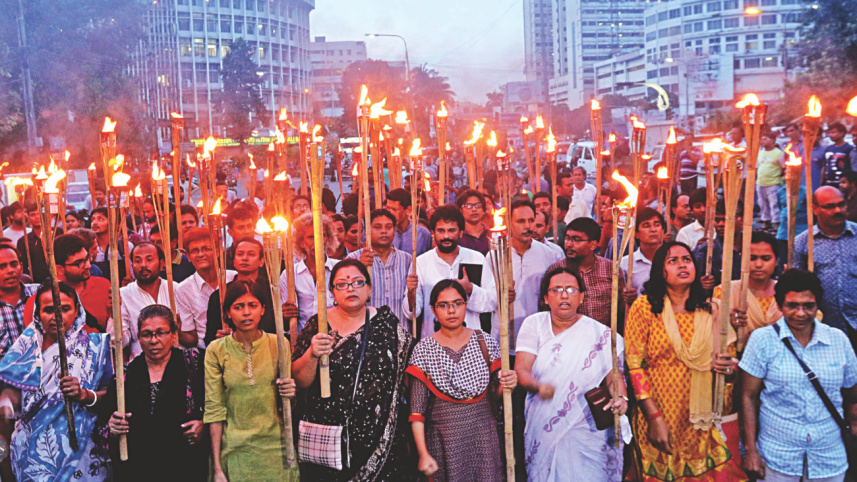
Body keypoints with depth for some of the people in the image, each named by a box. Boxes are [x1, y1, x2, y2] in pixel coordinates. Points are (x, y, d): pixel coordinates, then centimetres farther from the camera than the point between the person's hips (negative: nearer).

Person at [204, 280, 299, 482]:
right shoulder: (216, 350, -3)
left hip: (275, 448, 1)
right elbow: (214, 410, -4)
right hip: (235, 450, -1)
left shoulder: (279, 344, 0)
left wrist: (291, 391, -12)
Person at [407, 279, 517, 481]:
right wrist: (423, 454, -9)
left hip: (484, 435, 2)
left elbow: (494, 397, 7)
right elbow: (416, 410, -3)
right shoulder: (424, 350, -3)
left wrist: (505, 386, -15)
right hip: (444, 439, -1)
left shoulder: (486, 343, 2)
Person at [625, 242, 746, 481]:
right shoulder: (644, 307, -5)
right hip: (659, 418, -3)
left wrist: (728, 367, -6)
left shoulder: (709, 311, 7)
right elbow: (633, 364, -9)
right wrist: (655, 418, -15)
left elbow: (729, 359, 18)